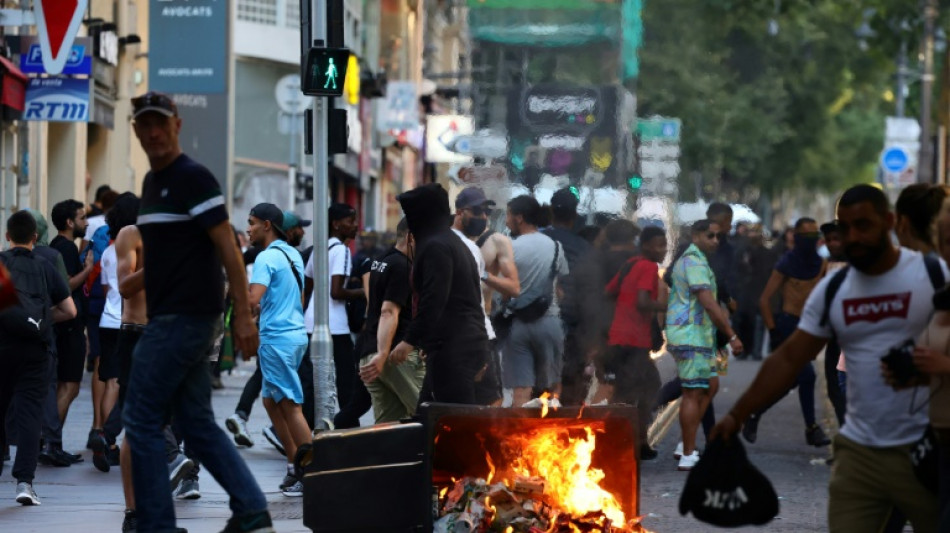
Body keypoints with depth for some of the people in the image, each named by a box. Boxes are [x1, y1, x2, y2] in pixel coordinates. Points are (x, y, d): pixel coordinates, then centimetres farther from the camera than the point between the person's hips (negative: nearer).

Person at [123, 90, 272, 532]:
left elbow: (227, 248, -15)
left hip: (183, 320, -9)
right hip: (169, 317, 9)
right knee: (197, 424, 10)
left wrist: (243, 315, -20)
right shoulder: (152, 182, 16)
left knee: (141, 420, -7)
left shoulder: (193, 178, -11)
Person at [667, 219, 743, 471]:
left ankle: (687, 445, 12)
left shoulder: (689, 260, 20)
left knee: (711, 385, 13)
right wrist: (732, 335, -21)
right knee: (694, 393, -8)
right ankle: (688, 456, -6)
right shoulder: (694, 262, -14)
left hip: (696, 335, 11)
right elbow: (708, 304, -22)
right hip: (690, 335, -11)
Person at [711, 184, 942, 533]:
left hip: (925, 450, -3)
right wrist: (738, 415, 3)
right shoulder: (832, 290, 7)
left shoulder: (933, 275, -5)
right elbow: (788, 359, 8)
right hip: (859, 451, 4)